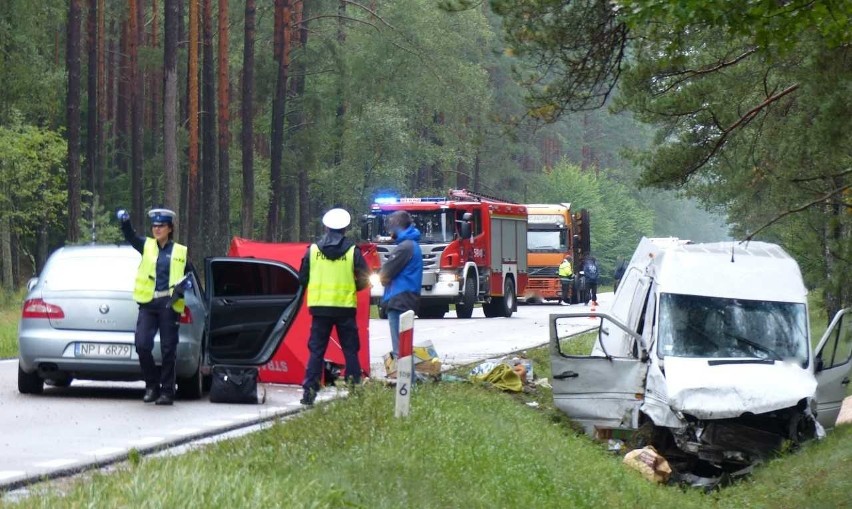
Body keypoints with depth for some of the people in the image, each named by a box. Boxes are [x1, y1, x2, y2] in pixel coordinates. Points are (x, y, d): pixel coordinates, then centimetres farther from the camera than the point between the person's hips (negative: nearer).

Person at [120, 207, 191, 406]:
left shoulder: (180, 252, 8)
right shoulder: (147, 246, 11)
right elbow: (131, 237, -6)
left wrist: (181, 288, -7)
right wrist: (125, 223, -27)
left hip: (169, 305, -1)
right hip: (148, 303, 1)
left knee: (168, 350, -1)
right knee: (142, 345, -9)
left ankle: (167, 391, 7)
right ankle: (152, 385, 9)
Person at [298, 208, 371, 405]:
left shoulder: (312, 250, 1)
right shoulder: (353, 251, -4)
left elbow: (302, 279, 5)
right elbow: (363, 281, -2)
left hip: (320, 307, 1)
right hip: (345, 306, -1)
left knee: (316, 350, 5)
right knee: (350, 350, 7)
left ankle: (309, 390, -2)